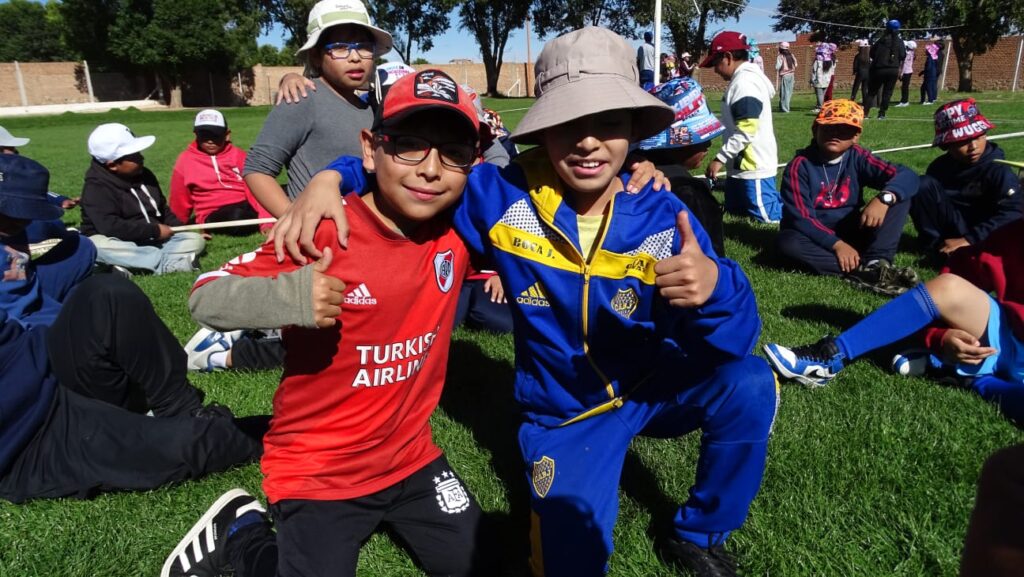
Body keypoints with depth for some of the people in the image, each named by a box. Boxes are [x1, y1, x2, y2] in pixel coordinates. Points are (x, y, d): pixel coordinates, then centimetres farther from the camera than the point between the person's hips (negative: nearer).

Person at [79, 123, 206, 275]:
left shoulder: (144, 174, 9)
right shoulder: (96, 188, -13)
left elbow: (162, 208, 20)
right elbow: (110, 227, -26)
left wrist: (179, 228, 4)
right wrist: (155, 231, -21)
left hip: (151, 242, 6)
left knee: (196, 240, -12)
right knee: (97, 245, -39)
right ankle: (169, 263, -39)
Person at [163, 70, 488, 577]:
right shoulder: (323, 234, -24)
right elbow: (205, 298, -20)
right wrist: (286, 297, -39)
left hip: (410, 455, 5)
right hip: (317, 473, -4)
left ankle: (386, 512, 37)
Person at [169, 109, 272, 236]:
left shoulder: (238, 155, 7)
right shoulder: (186, 161, 6)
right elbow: (180, 200, 14)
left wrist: (266, 220, -18)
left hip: (245, 206, 2)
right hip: (213, 214, -2)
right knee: (236, 218, -37)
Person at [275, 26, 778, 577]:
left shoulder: (663, 218, -18)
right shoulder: (501, 198, -20)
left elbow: (731, 344, -22)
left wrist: (714, 288, -45)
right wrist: (331, 177, -26)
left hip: (651, 386, 2)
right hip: (563, 414, -1)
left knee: (749, 384, -24)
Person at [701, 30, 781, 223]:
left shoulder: (744, 82, -18)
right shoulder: (742, 80, 14)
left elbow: (746, 132, -24)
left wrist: (719, 159, -20)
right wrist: (725, 159, 19)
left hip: (753, 168, -10)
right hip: (741, 166, 10)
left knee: (768, 216, -5)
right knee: (735, 211, 17)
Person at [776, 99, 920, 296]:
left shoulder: (857, 158, -3)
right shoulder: (800, 165, -12)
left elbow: (907, 176, -13)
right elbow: (800, 217, -20)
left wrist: (884, 198, -34)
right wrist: (836, 244, -31)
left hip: (851, 232, 3)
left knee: (898, 196, -12)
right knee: (789, 243, -36)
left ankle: (876, 262, -30)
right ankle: (863, 271, -36)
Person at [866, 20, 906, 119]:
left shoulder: (881, 40, 1)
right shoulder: (899, 41, 3)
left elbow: (872, 53, 2)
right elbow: (903, 56, -1)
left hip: (879, 69, -1)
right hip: (894, 70, 1)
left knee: (872, 91, 6)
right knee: (887, 92, 7)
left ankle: (866, 112, -3)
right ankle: (882, 113, 2)